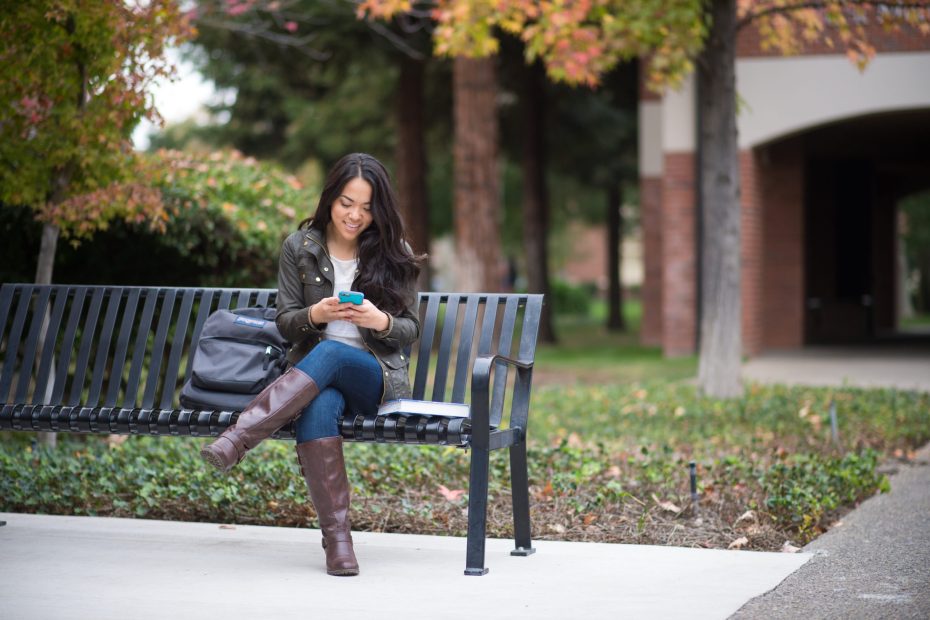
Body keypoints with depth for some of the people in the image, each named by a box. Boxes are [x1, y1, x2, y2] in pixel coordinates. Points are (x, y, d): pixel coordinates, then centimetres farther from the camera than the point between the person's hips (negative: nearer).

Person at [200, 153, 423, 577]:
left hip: (375, 376, 0)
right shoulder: (299, 248, 8)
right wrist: (315, 315, -16)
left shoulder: (393, 254, 7)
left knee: (329, 353, -37)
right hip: (312, 375, 1)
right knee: (319, 408, -38)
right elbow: (284, 323, 7)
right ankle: (336, 536, -40)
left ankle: (236, 440, -48)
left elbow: (410, 331, 6)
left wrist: (380, 321, -17)